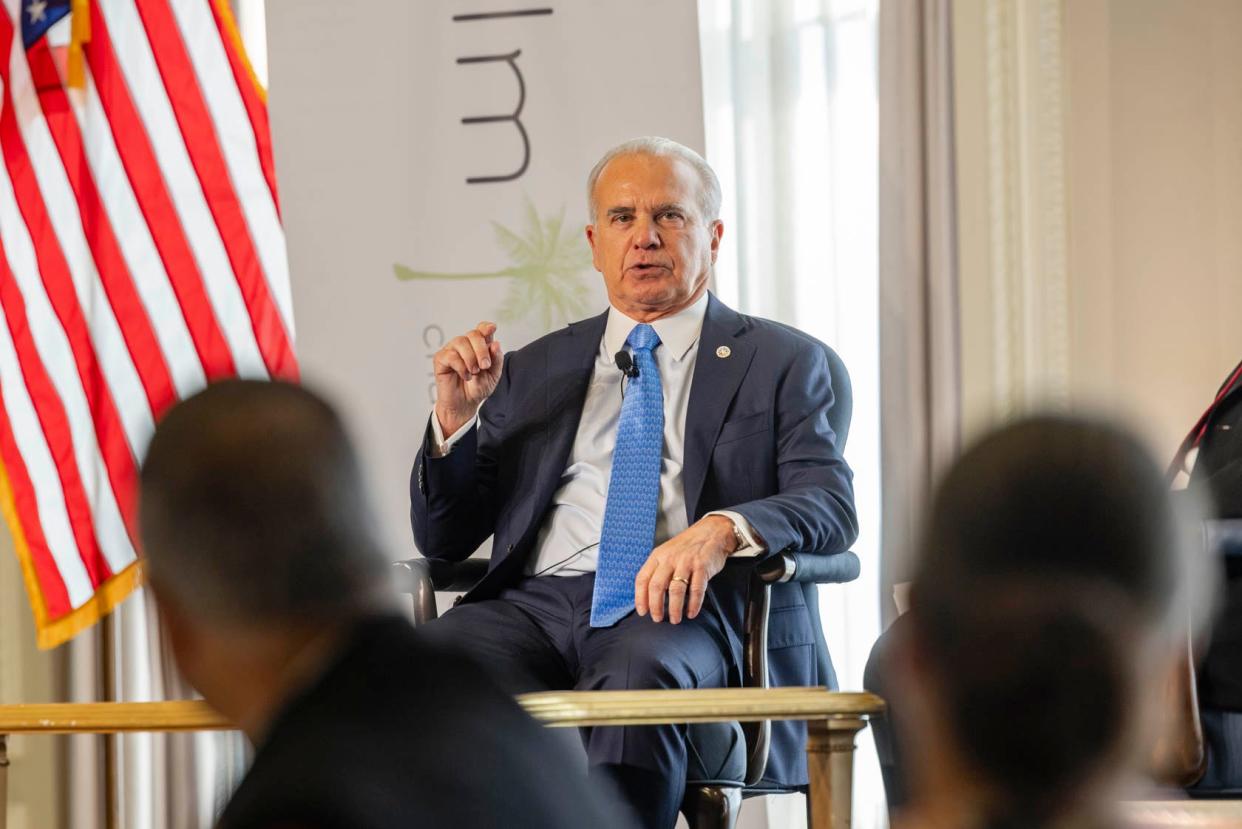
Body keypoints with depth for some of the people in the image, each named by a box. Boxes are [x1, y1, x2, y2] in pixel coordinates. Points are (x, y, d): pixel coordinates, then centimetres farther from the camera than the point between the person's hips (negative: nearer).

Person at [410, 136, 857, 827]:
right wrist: (455, 417, 3)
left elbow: (831, 505, 1)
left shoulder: (780, 362, 16)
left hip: (683, 613, -3)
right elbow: (443, 540, 22)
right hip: (536, 606, 3)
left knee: (641, 673, -39)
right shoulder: (532, 373, 25)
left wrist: (723, 530, -20)